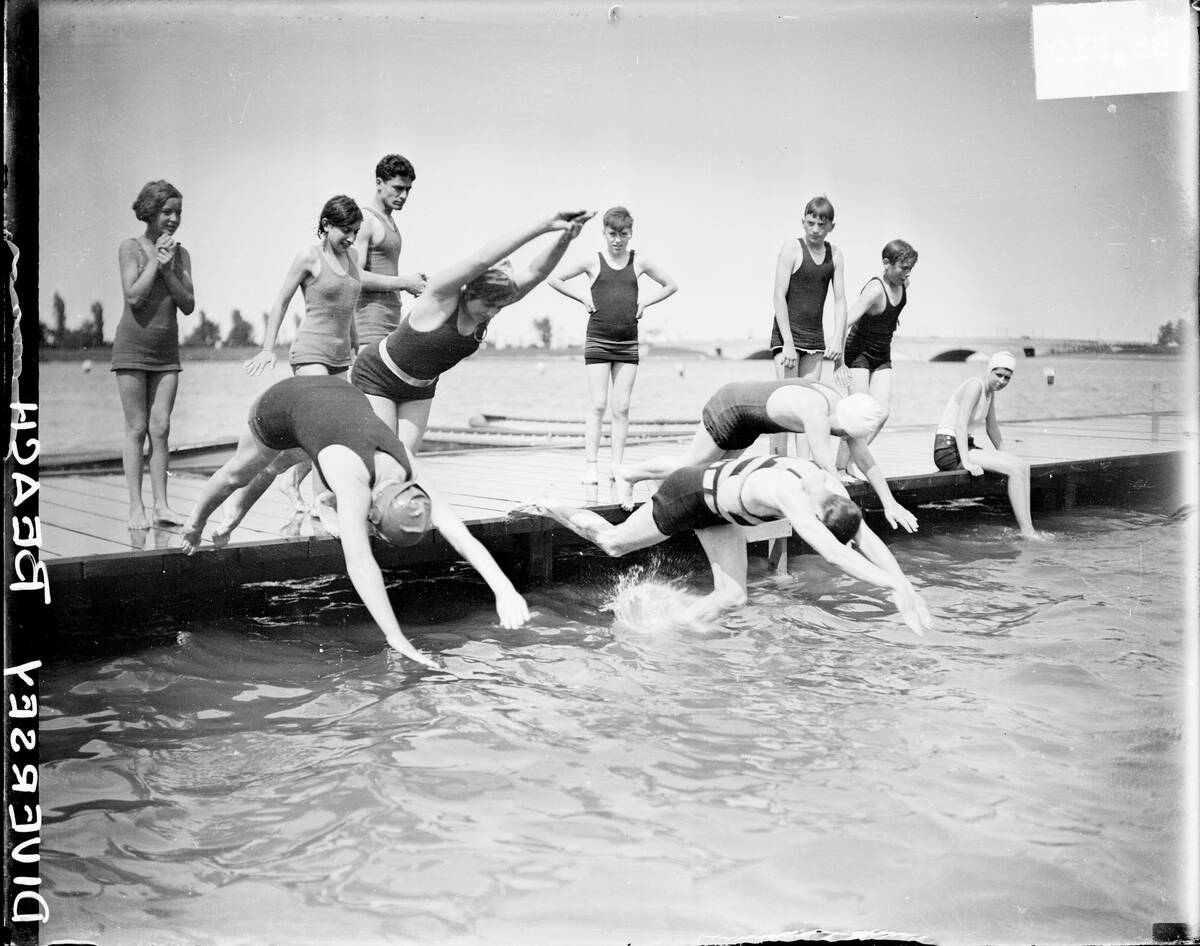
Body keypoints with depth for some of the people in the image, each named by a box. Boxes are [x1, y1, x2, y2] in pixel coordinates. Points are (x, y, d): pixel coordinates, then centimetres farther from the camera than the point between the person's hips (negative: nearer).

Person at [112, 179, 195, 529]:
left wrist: (168, 270, -11)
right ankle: (136, 507, 0)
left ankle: (161, 504, 4)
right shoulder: (131, 247, -4)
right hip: (133, 347, -4)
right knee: (137, 428, -2)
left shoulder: (181, 253, 7)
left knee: (161, 427, 1)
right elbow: (133, 296, -15)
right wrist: (155, 260, -12)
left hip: (167, 352, 4)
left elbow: (188, 306, 1)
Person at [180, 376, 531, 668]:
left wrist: (505, 590, -52)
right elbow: (359, 564, -56)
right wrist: (397, 639, -61)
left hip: (339, 395, 5)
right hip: (283, 402, -5)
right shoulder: (355, 486, -46)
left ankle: (233, 517, 66)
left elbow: (464, 538, -38)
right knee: (239, 473, 25)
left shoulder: (412, 481, -31)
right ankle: (194, 523, 58)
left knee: (278, 465, 35)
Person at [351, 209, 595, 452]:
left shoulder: (487, 303, -14)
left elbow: (536, 272, -27)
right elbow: (482, 259, -48)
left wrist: (564, 239, -46)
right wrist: (544, 225, -55)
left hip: (420, 387, 6)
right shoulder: (441, 293, -32)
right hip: (378, 375, -6)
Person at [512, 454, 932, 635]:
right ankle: (547, 508, 36)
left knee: (732, 597, 3)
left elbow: (868, 540, -17)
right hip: (690, 494, -7)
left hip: (719, 506, 8)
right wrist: (894, 587, -57)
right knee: (613, 542, 14)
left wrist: (905, 585, -28)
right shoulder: (790, 495, -44)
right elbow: (833, 553, -54)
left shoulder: (833, 489, -20)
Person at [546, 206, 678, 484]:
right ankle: (590, 466, -4)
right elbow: (553, 279, 5)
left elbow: (670, 285, 17)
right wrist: (582, 298, -2)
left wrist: (645, 301, 4)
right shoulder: (593, 262, 0)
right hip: (598, 341, -2)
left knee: (622, 408, 1)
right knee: (598, 405, -6)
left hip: (628, 343, 2)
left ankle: (616, 467, 5)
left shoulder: (639, 262, 6)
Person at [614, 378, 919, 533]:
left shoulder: (845, 410, -12)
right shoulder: (815, 412, -38)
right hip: (730, 406, -8)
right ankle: (628, 474, 24)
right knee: (690, 465, 3)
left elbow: (867, 463, -3)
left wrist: (890, 503, -5)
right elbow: (827, 470, -39)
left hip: (748, 417, 8)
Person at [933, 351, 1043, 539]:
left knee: (1023, 465, -1)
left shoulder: (990, 391, 13)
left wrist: (1005, 455, 19)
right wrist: (967, 462, -31)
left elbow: (992, 427, 24)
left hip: (966, 448, 9)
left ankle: (1028, 529, -6)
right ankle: (1026, 531, -16)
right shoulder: (975, 385, -16)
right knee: (1015, 470, -19)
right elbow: (960, 425, -25)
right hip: (949, 449, -9)